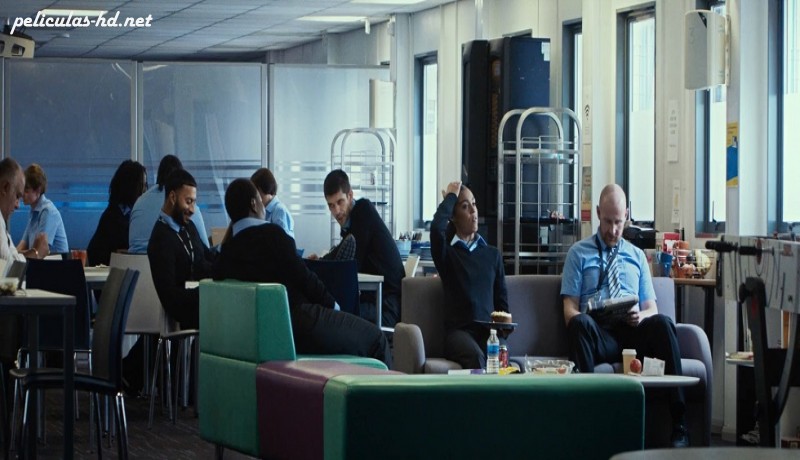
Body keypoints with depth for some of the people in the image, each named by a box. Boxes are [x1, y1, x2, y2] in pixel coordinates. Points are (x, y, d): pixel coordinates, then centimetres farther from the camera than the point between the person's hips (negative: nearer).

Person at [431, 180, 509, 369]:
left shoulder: (492, 255, 23)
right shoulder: (447, 252, 12)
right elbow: (436, 228, -12)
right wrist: (450, 197, 4)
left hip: (488, 331, 3)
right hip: (458, 330, -2)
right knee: (475, 357, -38)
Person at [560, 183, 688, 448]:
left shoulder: (636, 256, 25)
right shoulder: (578, 253, 17)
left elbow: (651, 307, 17)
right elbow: (569, 309, 8)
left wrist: (640, 316, -8)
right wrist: (581, 317, -17)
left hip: (633, 332, 2)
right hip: (598, 334, -2)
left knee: (662, 323, -32)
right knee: (579, 324, -37)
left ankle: (678, 424, -36)